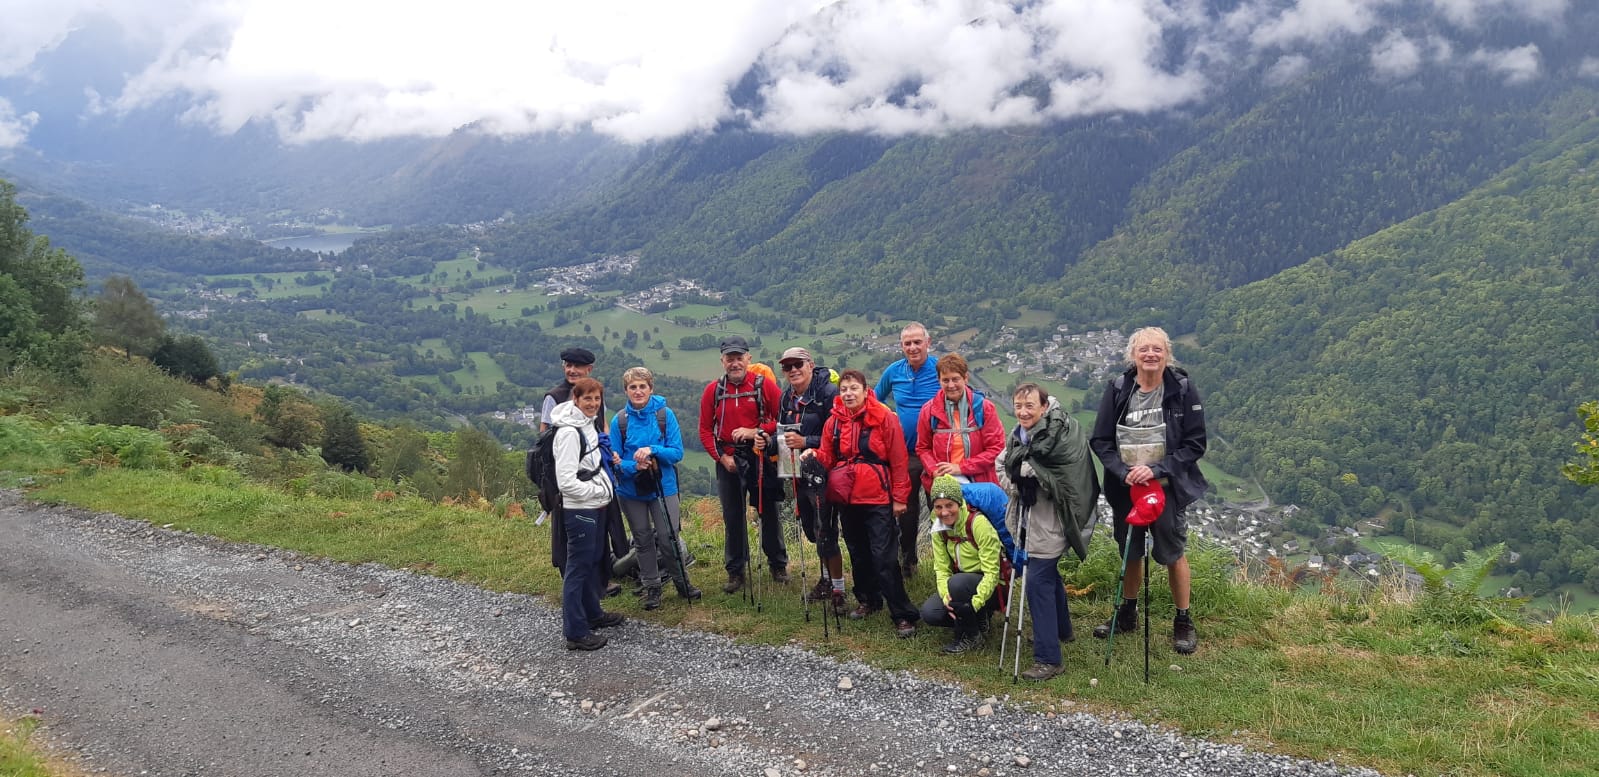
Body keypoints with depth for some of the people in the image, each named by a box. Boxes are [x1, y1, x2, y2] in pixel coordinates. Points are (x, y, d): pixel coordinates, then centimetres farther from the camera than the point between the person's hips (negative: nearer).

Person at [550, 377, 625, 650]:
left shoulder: (587, 425, 9)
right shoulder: (569, 432, -19)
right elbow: (567, 482, -23)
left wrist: (605, 487, 10)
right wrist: (600, 492, -14)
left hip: (595, 507, 10)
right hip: (579, 510, -10)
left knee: (594, 561, 20)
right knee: (577, 568, -3)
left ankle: (592, 613, 36)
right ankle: (575, 633, 3)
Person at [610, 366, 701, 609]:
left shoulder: (665, 414, -9)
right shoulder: (619, 421, -7)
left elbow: (677, 452, -9)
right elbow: (615, 460, -3)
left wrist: (652, 450, -25)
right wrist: (634, 466, -23)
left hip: (663, 487, -2)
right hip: (631, 489, 2)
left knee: (668, 538, -3)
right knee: (642, 540, 13)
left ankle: (681, 582, 19)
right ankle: (651, 587, 28)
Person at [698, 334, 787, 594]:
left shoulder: (764, 386, -4)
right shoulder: (713, 391, 1)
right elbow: (705, 430, 3)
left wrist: (756, 431, -16)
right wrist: (721, 457, -7)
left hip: (761, 458, -1)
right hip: (728, 462, 2)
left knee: (769, 512, 8)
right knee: (732, 517, 8)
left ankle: (778, 564, 23)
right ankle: (735, 572, 17)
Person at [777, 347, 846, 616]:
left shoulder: (828, 393, -14)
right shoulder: (786, 397, 10)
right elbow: (782, 432, 21)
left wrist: (805, 442, -25)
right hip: (799, 474, 8)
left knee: (825, 533, -8)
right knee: (811, 530, 16)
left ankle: (837, 591, 2)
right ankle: (826, 579, 33)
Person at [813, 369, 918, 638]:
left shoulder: (884, 418, -8)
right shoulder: (833, 421, 6)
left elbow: (899, 461, -6)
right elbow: (827, 457, 11)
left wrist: (899, 497, -7)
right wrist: (814, 455, -12)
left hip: (877, 499, -5)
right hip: (846, 499, 5)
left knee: (883, 557, -9)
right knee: (858, 554, 16)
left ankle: (903, 616, -3)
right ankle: (868, 600, 34)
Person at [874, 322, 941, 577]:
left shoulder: (941, 368, -9)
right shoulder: (893, 372, 3)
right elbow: (875, 402, 20)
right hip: (905, 453, 3)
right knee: (907, 509, 13)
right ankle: (907, 561, 27)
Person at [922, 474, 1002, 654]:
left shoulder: (978, 523, -23)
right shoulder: (938, 528, -4)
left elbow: (991, 573, -23)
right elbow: (941, 568, -6)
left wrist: (975, 604, -33)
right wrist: (946, 598, -24)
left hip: (990, 588, -6)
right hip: (963, 585, 6)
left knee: (957, 582, -34)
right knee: (929, 612, -17)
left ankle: (972, 637, -11)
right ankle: (977, 619, 9)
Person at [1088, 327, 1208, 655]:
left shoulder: (1183, 390, -11)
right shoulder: (1117, 389, -5)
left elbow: (1195, 444, -10)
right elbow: (1100, 440, -3)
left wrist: (1156, 469, -20)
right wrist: (1123, 472, -17)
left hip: (1168, 488, -2)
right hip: (1125, 487, 3)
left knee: (1173, 553, 7)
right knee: (1130, 551, 18)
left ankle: (1183, 622, 25)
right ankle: (1127, 612, 36)